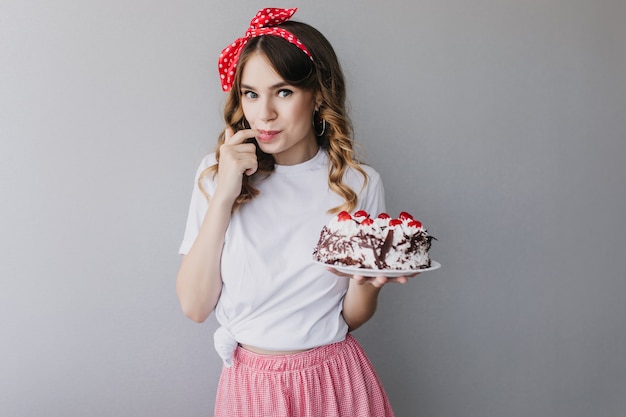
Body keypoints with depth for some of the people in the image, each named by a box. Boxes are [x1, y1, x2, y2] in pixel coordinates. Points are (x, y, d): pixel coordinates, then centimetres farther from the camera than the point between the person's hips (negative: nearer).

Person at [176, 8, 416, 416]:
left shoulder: (358, 183, -7)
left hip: (335, 381, 0)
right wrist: (224, 196, -17)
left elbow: (353, 316, 0)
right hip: (249, 384, 0)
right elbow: (194, 306, -11)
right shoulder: (218, 172, -6)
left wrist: (367, 279, -21)